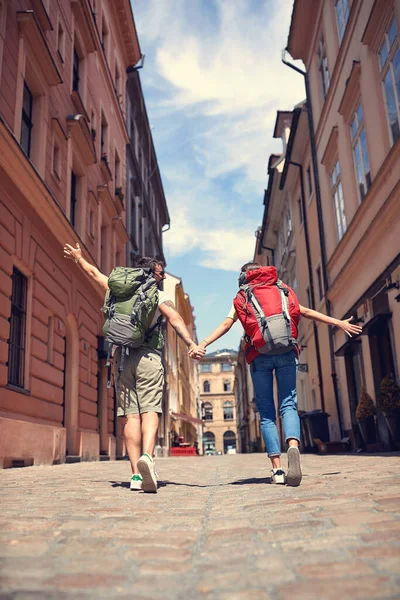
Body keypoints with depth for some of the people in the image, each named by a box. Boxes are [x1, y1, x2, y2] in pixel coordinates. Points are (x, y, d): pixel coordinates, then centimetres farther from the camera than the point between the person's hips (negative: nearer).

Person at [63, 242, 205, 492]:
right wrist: (192, 344, -24)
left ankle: (136, 473, -2)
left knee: (131, 415, 2)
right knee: (150, 411, -11)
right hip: (148, 355, -4)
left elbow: (94, 272, 35)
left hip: (122, 356, 4)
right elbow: (175, 319, -11)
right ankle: (147, 456, -35)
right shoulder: (160, 296, 7)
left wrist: (77, 257, 53)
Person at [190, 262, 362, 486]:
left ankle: (277, 468, -2)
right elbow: (307, 312, 16)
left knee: (266, 412, 5)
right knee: (288, 405, 0)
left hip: (259, 356, -1)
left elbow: (226, 324, 2)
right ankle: (293, 447, -30)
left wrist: (203, 344, 1)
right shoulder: (283, 291, 18)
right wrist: (339, 323, 22)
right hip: (286, 353, 1)